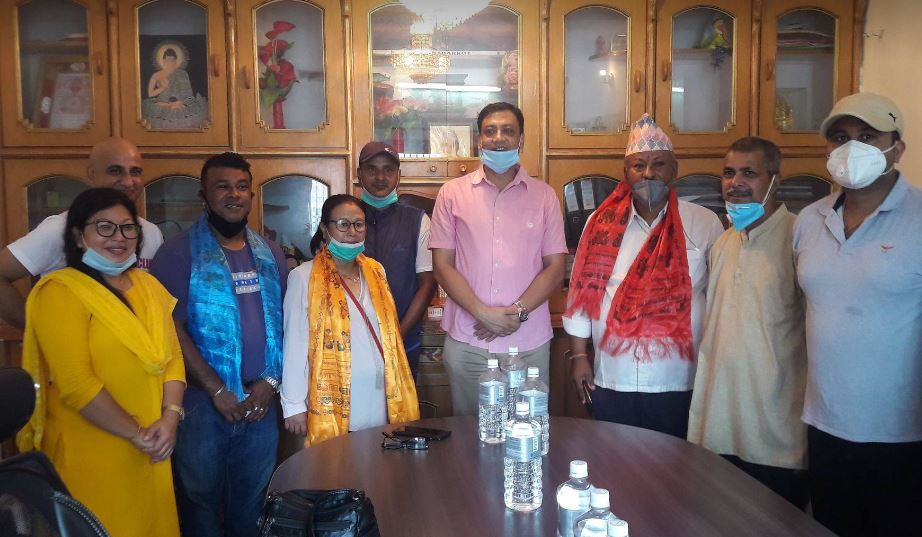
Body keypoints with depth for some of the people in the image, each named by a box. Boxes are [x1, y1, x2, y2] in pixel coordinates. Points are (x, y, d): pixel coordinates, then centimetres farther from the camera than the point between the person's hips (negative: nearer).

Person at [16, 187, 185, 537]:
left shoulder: (148, 285, 9)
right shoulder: (61, 292, -10)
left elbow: (173, 355, 7)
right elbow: (75, 382, -17)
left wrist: (170, 416, -8)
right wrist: (135, 433, -14)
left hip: (150, 450, 6)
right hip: (91, 452, -6)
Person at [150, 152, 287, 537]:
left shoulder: (270, 255, 9)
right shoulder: (180, 253, -6)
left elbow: (284, 322, 8)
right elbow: (172, 329, -12)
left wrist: (270, 381, -4)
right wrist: (218, 391, -14)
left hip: (261, 401, 4)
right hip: (202, 403, -4)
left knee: (251, 504, 15)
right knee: (201, 500, 10)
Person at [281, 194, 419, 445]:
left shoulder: (376, 271, 11)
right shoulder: (304, 277, -5)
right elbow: (295, 345, -5)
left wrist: (400, 394, 13)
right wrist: (294, 406, -6)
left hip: (380, 400, 5)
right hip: (333, 404, -4)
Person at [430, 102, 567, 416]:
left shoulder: (544, 195, 6)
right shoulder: (453, 193, 5)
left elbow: (555, 267, 3)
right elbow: (442, 266, 1)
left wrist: (518, 312, -11)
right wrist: (483, 314, -12)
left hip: (529, 344, 1)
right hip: (467, 343, 0)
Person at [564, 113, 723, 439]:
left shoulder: (704, 224, -1)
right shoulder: (602, 223, 2)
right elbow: (582, 290, 5)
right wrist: (579, 356, 4)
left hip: (680, 383, -1)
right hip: (612, 381, 1)